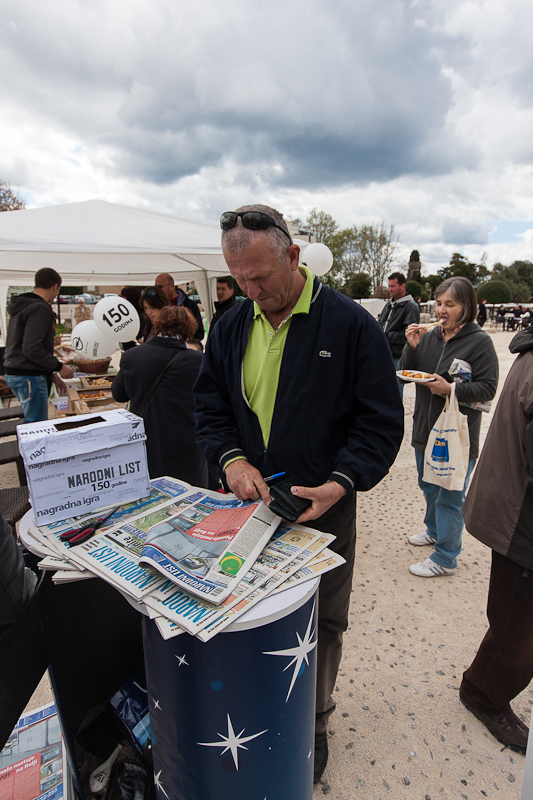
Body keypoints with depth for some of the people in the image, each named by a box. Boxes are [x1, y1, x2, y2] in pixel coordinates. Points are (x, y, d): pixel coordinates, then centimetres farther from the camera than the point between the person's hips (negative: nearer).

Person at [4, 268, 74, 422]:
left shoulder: (22, 306, 15)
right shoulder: (40, 308, -16)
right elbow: (32, 349, -24)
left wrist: (51, 374, 17)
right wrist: (58, 367, -12)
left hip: (13, 373, 10)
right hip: (29, 376, -10)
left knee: (31, 421, 18)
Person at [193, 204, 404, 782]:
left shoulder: (351, 325, -11)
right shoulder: (231, 327, 2)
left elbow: (382, 421, -9)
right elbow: (209, 406, 7)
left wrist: (344, 481, -23)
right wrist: (230, 457, -12)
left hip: (323, 505, -3)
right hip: (250, 501, 4)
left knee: (320, 623, 15)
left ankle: (314, 720, 43)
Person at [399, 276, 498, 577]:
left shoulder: (480, 341, -11)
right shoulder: (429, 336, 4)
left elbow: (488, 389, -13)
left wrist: (451, 389, -27)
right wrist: (412, 348, -12)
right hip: (426, 429, 6)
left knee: (449, 497, 5)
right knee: (429, 486, 23)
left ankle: (445, 558, 20)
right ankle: (435, 530, 47)